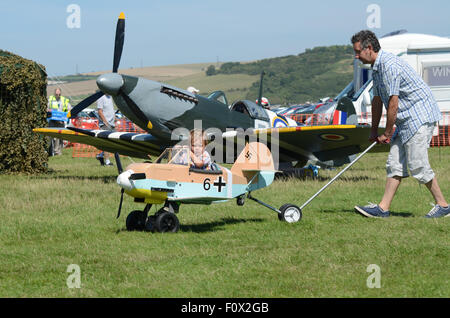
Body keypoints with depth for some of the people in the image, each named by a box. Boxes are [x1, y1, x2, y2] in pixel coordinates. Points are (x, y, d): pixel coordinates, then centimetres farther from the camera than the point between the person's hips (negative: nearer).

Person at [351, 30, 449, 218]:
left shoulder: (390, 65, -20)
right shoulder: (377, 68, 14)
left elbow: (393, 104, -20)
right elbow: (377, 101, 21)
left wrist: (387, 134, -11)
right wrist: (374, 132, 22)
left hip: (420, 116, -10)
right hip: (406, 121, 10)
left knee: (417, 165, -10)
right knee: (395, 163, 4)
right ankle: (383, 208, 2)